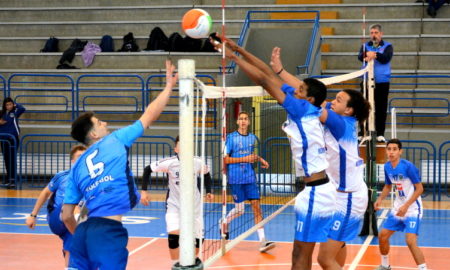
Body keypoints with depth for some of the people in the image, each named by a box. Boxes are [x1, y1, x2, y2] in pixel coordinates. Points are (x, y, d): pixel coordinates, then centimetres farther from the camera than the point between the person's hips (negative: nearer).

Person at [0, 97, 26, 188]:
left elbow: (22, 109, -22)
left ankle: (13, 180, -8)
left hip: (13, 138, -4)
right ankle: (8, 178, 23)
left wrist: (15, 104, -8)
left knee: (12, 159, -7)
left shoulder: (15, 112, -3)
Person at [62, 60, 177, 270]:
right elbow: (149, 116, 12)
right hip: (109, 231, -6)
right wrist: (169, 85, 23)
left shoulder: (77, 167, 18)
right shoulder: (115, 140, 5)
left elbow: (67, 216, 16)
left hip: (85, 230, 6)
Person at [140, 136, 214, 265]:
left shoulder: (198, 162, -10)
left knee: (198, 239, 5)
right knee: (174, 235, -21)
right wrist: (144, 191, -9)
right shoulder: (169, 163, -17)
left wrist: (208, 191, 6)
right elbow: (147, 169, -6)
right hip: (174, 205, -2)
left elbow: (206, 174, 12)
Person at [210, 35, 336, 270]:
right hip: (318, 190, 9)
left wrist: (232, 56, -4)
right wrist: (238, 49, 13)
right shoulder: (306, 113, 11)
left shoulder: (305, 109, -10)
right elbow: (270, 76, 12)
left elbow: (264, 80, -11)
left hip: (316, 193, -9)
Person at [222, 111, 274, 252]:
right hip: (236, 178, -4)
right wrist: (244, 159, -16)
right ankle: (224, 222, 32)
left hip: (250, 177, 4)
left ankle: (262, 241, -7)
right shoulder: (231, 137, -5)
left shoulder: (252, 138, 11)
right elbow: (226, 159, -9)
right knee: (239, 210, -1)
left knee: (256, 206, -5)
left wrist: (260, 159, 8)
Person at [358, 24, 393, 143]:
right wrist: (366, 57, -34)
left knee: (381, 108, 1)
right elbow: (360, 56, -10)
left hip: (382, 82, -1)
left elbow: (386, 58, -14)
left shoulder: (387, 46, 5)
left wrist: (375, 55, -33)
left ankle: (380, 134, 8)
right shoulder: (365, 46, 10)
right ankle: (362, 132, 6)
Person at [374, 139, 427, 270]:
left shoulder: (408, 166, -21)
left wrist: (406, 206, -24)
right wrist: (380, 199, -2)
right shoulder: (387, 167, -1)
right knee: (382, 236, 10)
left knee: (410, 241, -22)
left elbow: (419, 189, -18)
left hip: (412, 209, -7)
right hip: (398, 208, 7)